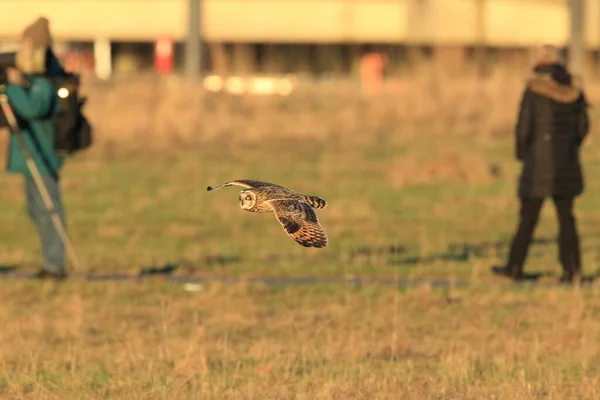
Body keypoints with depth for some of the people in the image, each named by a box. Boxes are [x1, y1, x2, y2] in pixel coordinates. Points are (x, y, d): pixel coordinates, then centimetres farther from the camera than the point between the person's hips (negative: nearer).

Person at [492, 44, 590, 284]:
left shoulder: (534, 90, -10)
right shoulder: (573, 89, 4)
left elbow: (524, 127, -11)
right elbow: (583, 125, 8)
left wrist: (521, 153, 5)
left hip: (540, 161, -4)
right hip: (567, 163, 4)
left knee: (528, 217, 4)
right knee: (566, 215, 7)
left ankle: (515, 267, 12)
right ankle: (571, 268, 0)